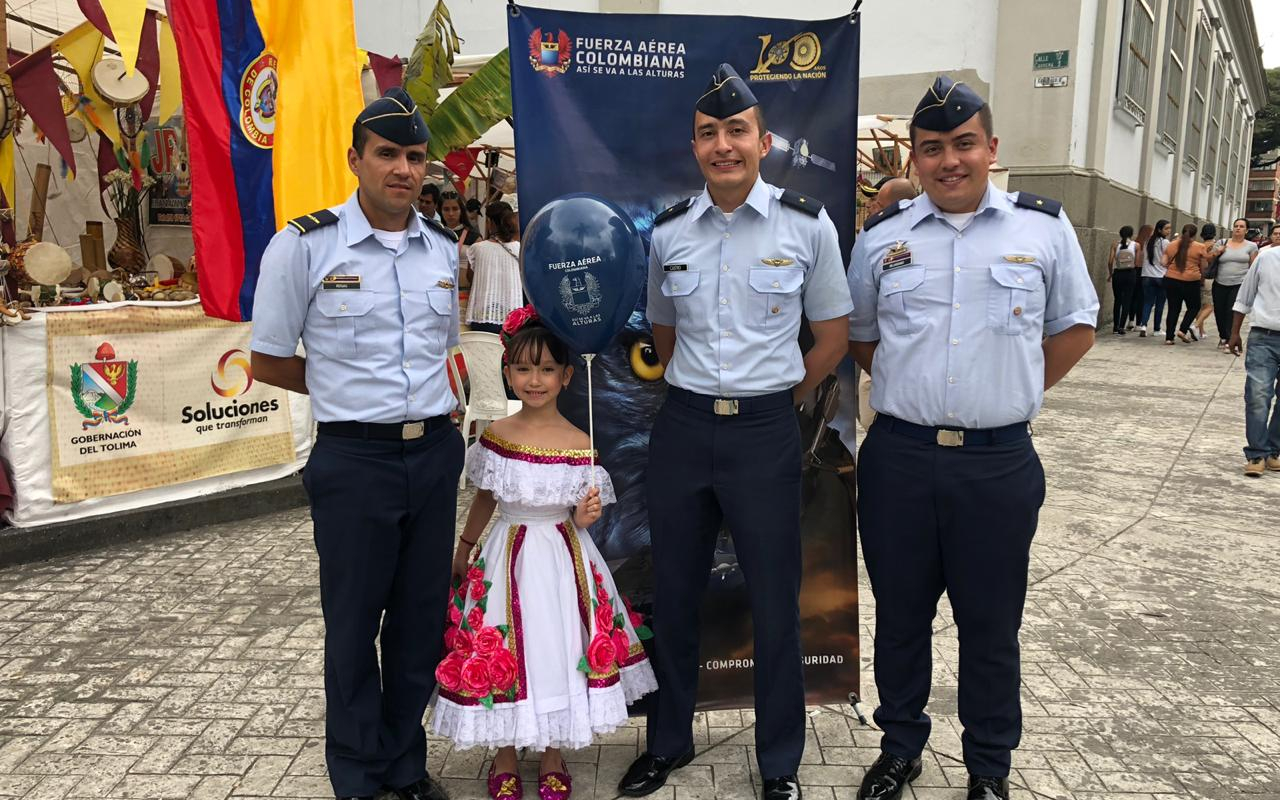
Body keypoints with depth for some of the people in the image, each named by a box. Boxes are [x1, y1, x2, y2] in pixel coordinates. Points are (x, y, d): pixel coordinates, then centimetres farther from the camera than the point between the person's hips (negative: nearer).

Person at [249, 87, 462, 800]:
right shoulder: (303, 247, -6)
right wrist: (355, 393, 1)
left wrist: (432, 402, 8)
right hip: (354, 456, -4)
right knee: (354, 624, 8)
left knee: (423, 619, 13)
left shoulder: (446, 250, 8)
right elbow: (270, 363, 0)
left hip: (435, 453, 4)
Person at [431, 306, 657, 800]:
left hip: (562, 561, -1)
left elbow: (582, 516, -1)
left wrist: (586, 517, -22)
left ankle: (553, 755, 33)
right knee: (500, 654, 8)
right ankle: (505, 757, 33)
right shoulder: (494, 437, -5)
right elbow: (484, 500, 9)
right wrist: (463, 552, 17)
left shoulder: (579, 445, -11)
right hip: (506, 558, 1)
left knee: (558, 650, 8)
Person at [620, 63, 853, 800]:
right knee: (674, 595, 14)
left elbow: (833, 334, 4)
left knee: (776, 603, 7)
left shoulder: (808, 225, -4)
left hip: (767, 433, -2)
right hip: (682, 428, 3)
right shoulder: (668, 231, 4)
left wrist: (773, 399, 5)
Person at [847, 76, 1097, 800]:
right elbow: (859, 333, 18)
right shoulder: (883, 236, 6)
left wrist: (1017, 392, 4)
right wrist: (910, 387, 8)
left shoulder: (1045, 227, 3)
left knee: (991, 624, 10)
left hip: (1000, 461, -1)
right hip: (898, 456, 1)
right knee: (900, 614, 13)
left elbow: (1076, 329, 12)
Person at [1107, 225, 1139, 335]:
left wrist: (1110, 274, 8)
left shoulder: (1115, 245, -1)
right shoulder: (1136, 245, -2)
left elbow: (1110, 261, -6)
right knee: (1126, 301, 3)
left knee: (1118, 300, 13)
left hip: (1117, 274, 1)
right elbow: (1136, 263, -5)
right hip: (1130, 274, -1)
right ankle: (1121, 327, -6)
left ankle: (1115, 327, 15)